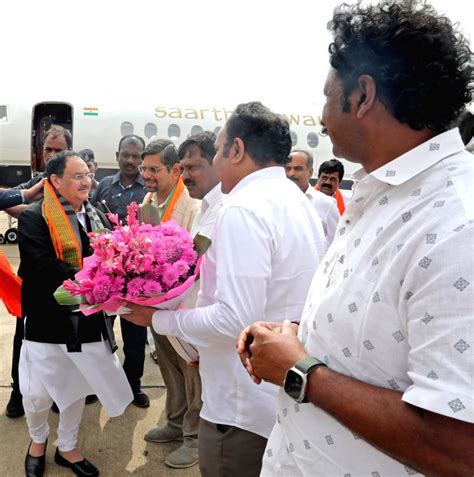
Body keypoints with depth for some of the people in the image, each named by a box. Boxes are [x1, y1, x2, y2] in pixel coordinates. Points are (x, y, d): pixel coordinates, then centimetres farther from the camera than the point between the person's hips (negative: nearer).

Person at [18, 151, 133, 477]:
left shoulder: (97, 217, 7)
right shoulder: (35, 218, -11)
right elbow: (43, 267, -22)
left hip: (89, 321, 5)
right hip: (49, 321, -4)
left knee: (77, 388, 18)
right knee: (37, 393, 8)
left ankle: (67, 448, 41)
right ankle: (38, 440, 41)